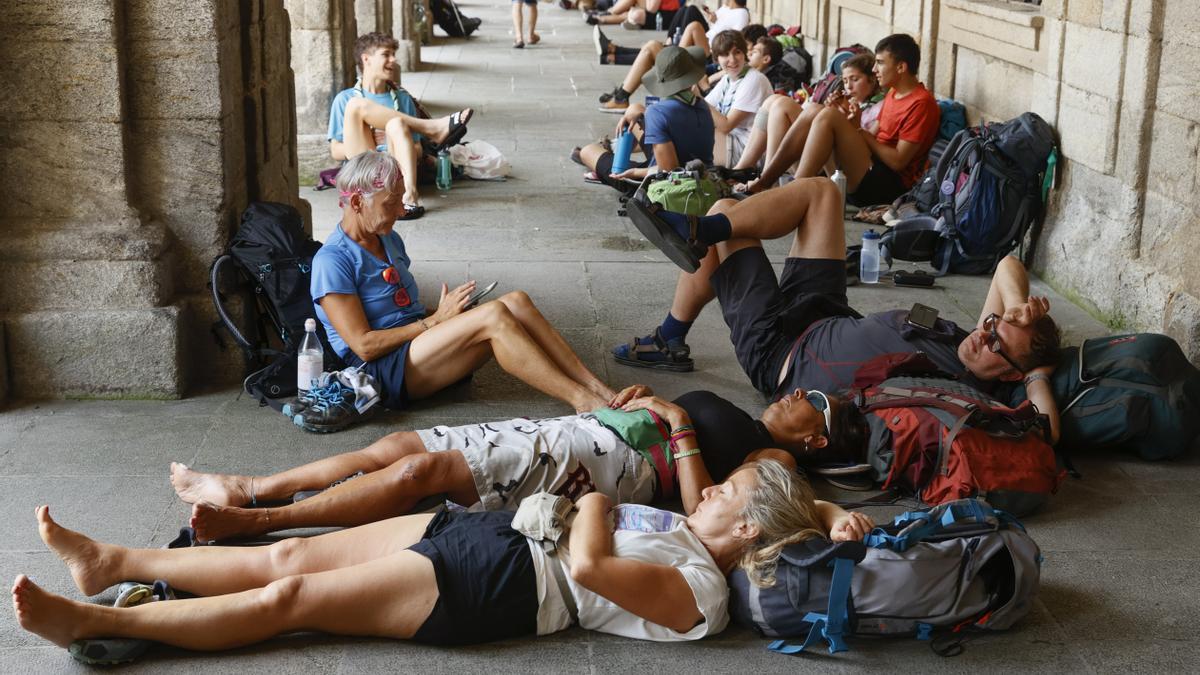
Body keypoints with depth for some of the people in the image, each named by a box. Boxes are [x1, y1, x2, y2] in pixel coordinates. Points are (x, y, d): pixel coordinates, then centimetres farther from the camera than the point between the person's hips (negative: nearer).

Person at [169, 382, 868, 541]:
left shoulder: (775, 460, 3)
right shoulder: (735, 422, 29)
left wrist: (680, 427, -12)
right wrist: (645, 398, 15)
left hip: (606, 463, -8)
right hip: (568, 431, 8)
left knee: (422, 468, -21)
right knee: (397, 445, -2)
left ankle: (252, 519, -21)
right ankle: (246, 487, 2)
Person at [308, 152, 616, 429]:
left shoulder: (388, 240, 17)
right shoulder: (332, 260, -10)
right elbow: (364, 345, -16)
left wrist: (446, 313, 4)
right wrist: (435, 319, -13)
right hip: (387, 374, -8)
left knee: (516, 301, -17)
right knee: (493, 315, -29)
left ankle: (600, 391, -21)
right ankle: (583, 402, -29)